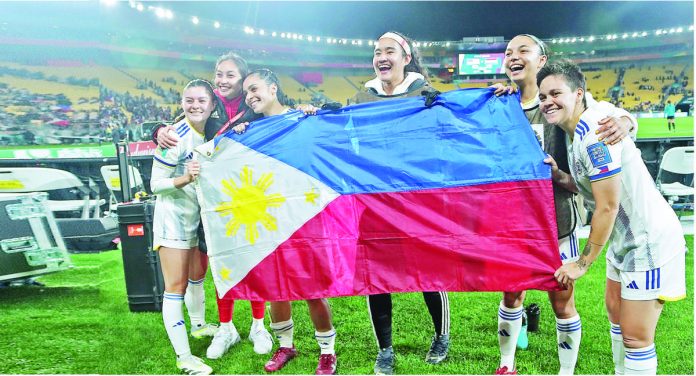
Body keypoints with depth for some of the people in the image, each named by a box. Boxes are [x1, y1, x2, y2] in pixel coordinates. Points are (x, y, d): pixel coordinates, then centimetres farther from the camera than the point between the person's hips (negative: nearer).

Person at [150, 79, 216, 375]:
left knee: (197, 275, 22)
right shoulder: (176, 137, -22)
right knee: (175, 287, -5)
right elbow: (155, 184, -15)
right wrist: (185, 178, -33)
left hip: (199, 214, 7)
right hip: (173, 215, -7)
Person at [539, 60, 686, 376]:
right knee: (616, 314, 22)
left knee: (635, 337, -3)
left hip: (650, 241, -10)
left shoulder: (593, 130, -24)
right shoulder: (577, 131, 6)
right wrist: (558, 176, -7)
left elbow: (608, 206, -23)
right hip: (625, 238, 10)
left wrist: (583, 263, -15)